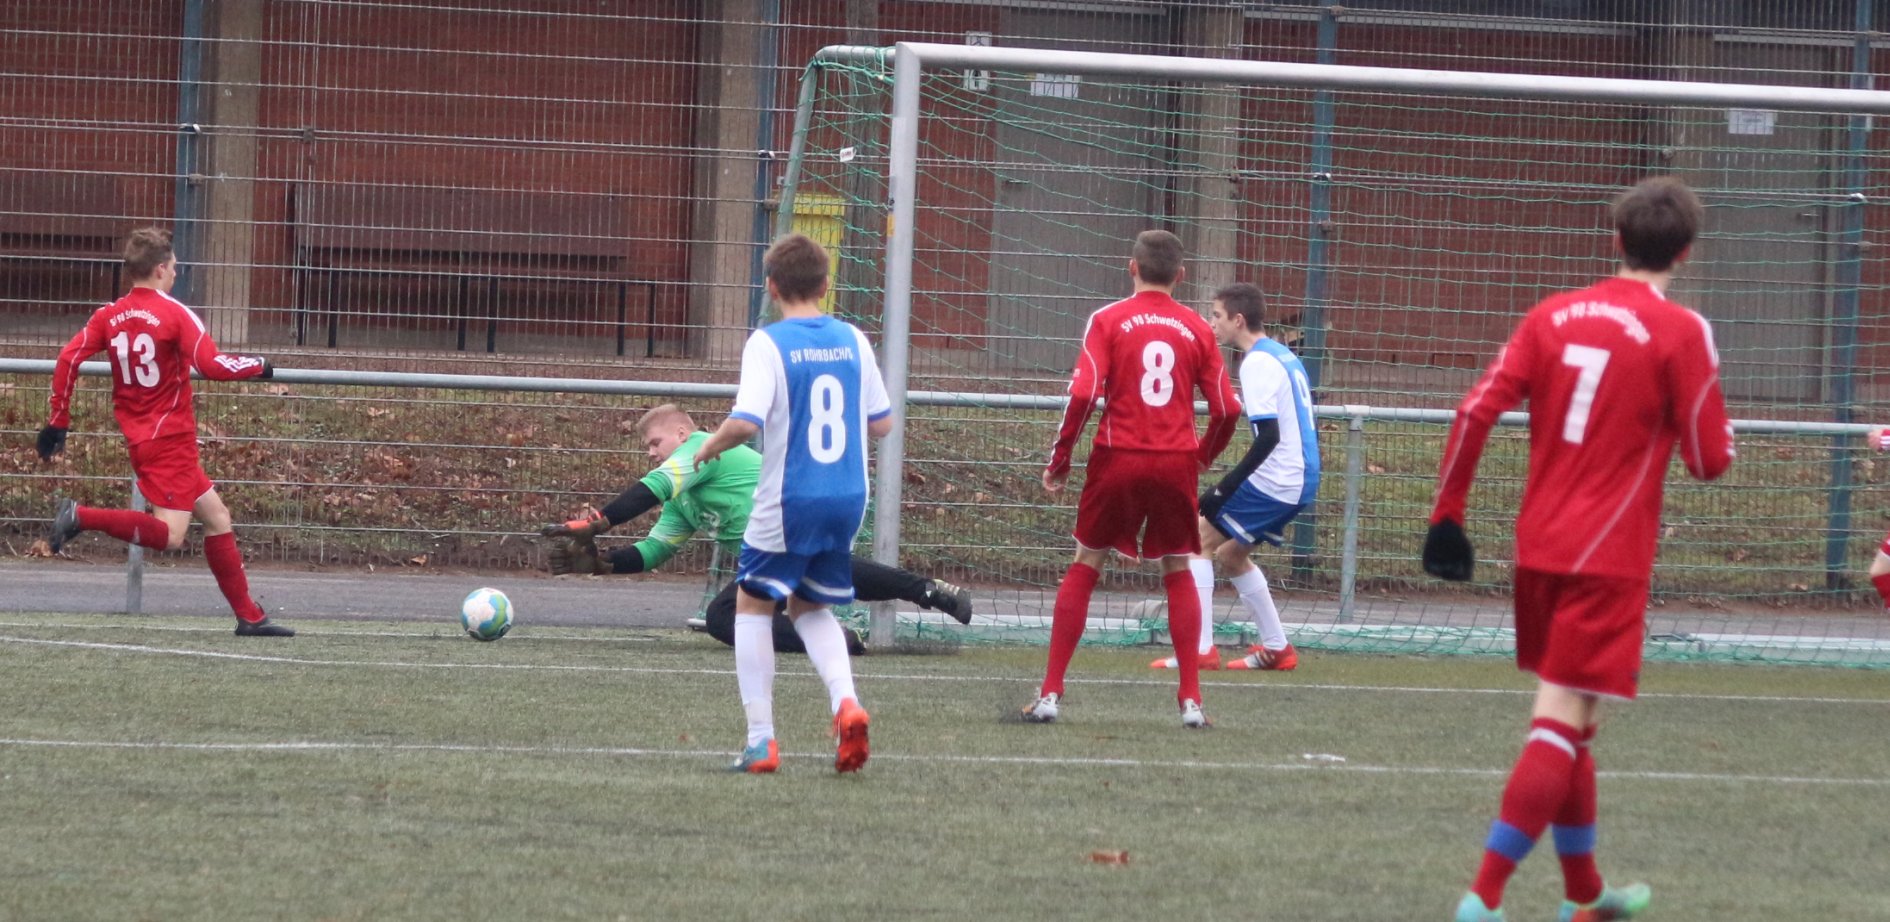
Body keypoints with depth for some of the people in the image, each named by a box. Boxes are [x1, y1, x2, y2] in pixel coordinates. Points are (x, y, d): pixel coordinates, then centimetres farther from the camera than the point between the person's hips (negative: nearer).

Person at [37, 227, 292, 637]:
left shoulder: (108, 316, 6)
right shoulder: (176, 315, -11)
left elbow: (67, 360, -1)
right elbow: (212, 365, -21)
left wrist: (58, 422, 5)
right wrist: (258, 366, -3)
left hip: (139, 437, 8)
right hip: (170, 438, -8)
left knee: (216, 516, 14)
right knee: (168, 535, -12)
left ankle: (249, 616, 14)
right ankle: (81, 517, -21)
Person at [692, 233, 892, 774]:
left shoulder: (768, 344, -12)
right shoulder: (852, 340, 4)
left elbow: (745, 422, -22)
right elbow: (881, 423, 10)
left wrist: (710, 446, -2)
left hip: (789, 501, -5)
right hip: (848, 500, 5)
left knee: (753, 604, 13)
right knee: (811, 608, 22)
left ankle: (761, 740, 5)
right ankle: (846, 703, -4)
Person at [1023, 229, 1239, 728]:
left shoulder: (1109, 321, -2)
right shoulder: (1196, 329, 4)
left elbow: (1083, 395, -12)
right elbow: (1225, 409, 4)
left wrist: (1059, 459, -1)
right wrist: (1203, 457, 22)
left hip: (1119, 461, -1)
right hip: (1177, 463, 1)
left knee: (1084, 568, 10)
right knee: (1178, 572, 15)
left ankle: (1050, 692, 5)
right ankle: (1191, 699, 9)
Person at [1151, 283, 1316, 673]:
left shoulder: (1258, 363, -15)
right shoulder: (1283, 356, 14)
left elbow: (1269, 436, -23)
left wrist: (1225, 488, -22)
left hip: (1274, 481, -10)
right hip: (1300, 480, 10)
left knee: (1198, 541, -7)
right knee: (1231, 553, 20)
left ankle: (1200, 650, -12)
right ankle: (1277, 649, 22)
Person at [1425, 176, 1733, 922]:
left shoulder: (1553, 316, 6)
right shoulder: (1680, 332, -8)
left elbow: (1475, 414, -1)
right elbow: (1709, 460, -8)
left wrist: (1447, 514, 5)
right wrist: (1708, 417, 13)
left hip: (1539, 550, 6)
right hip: (1609, 561, -6)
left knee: (1568, 722, 18)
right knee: (1561, 724, -8)